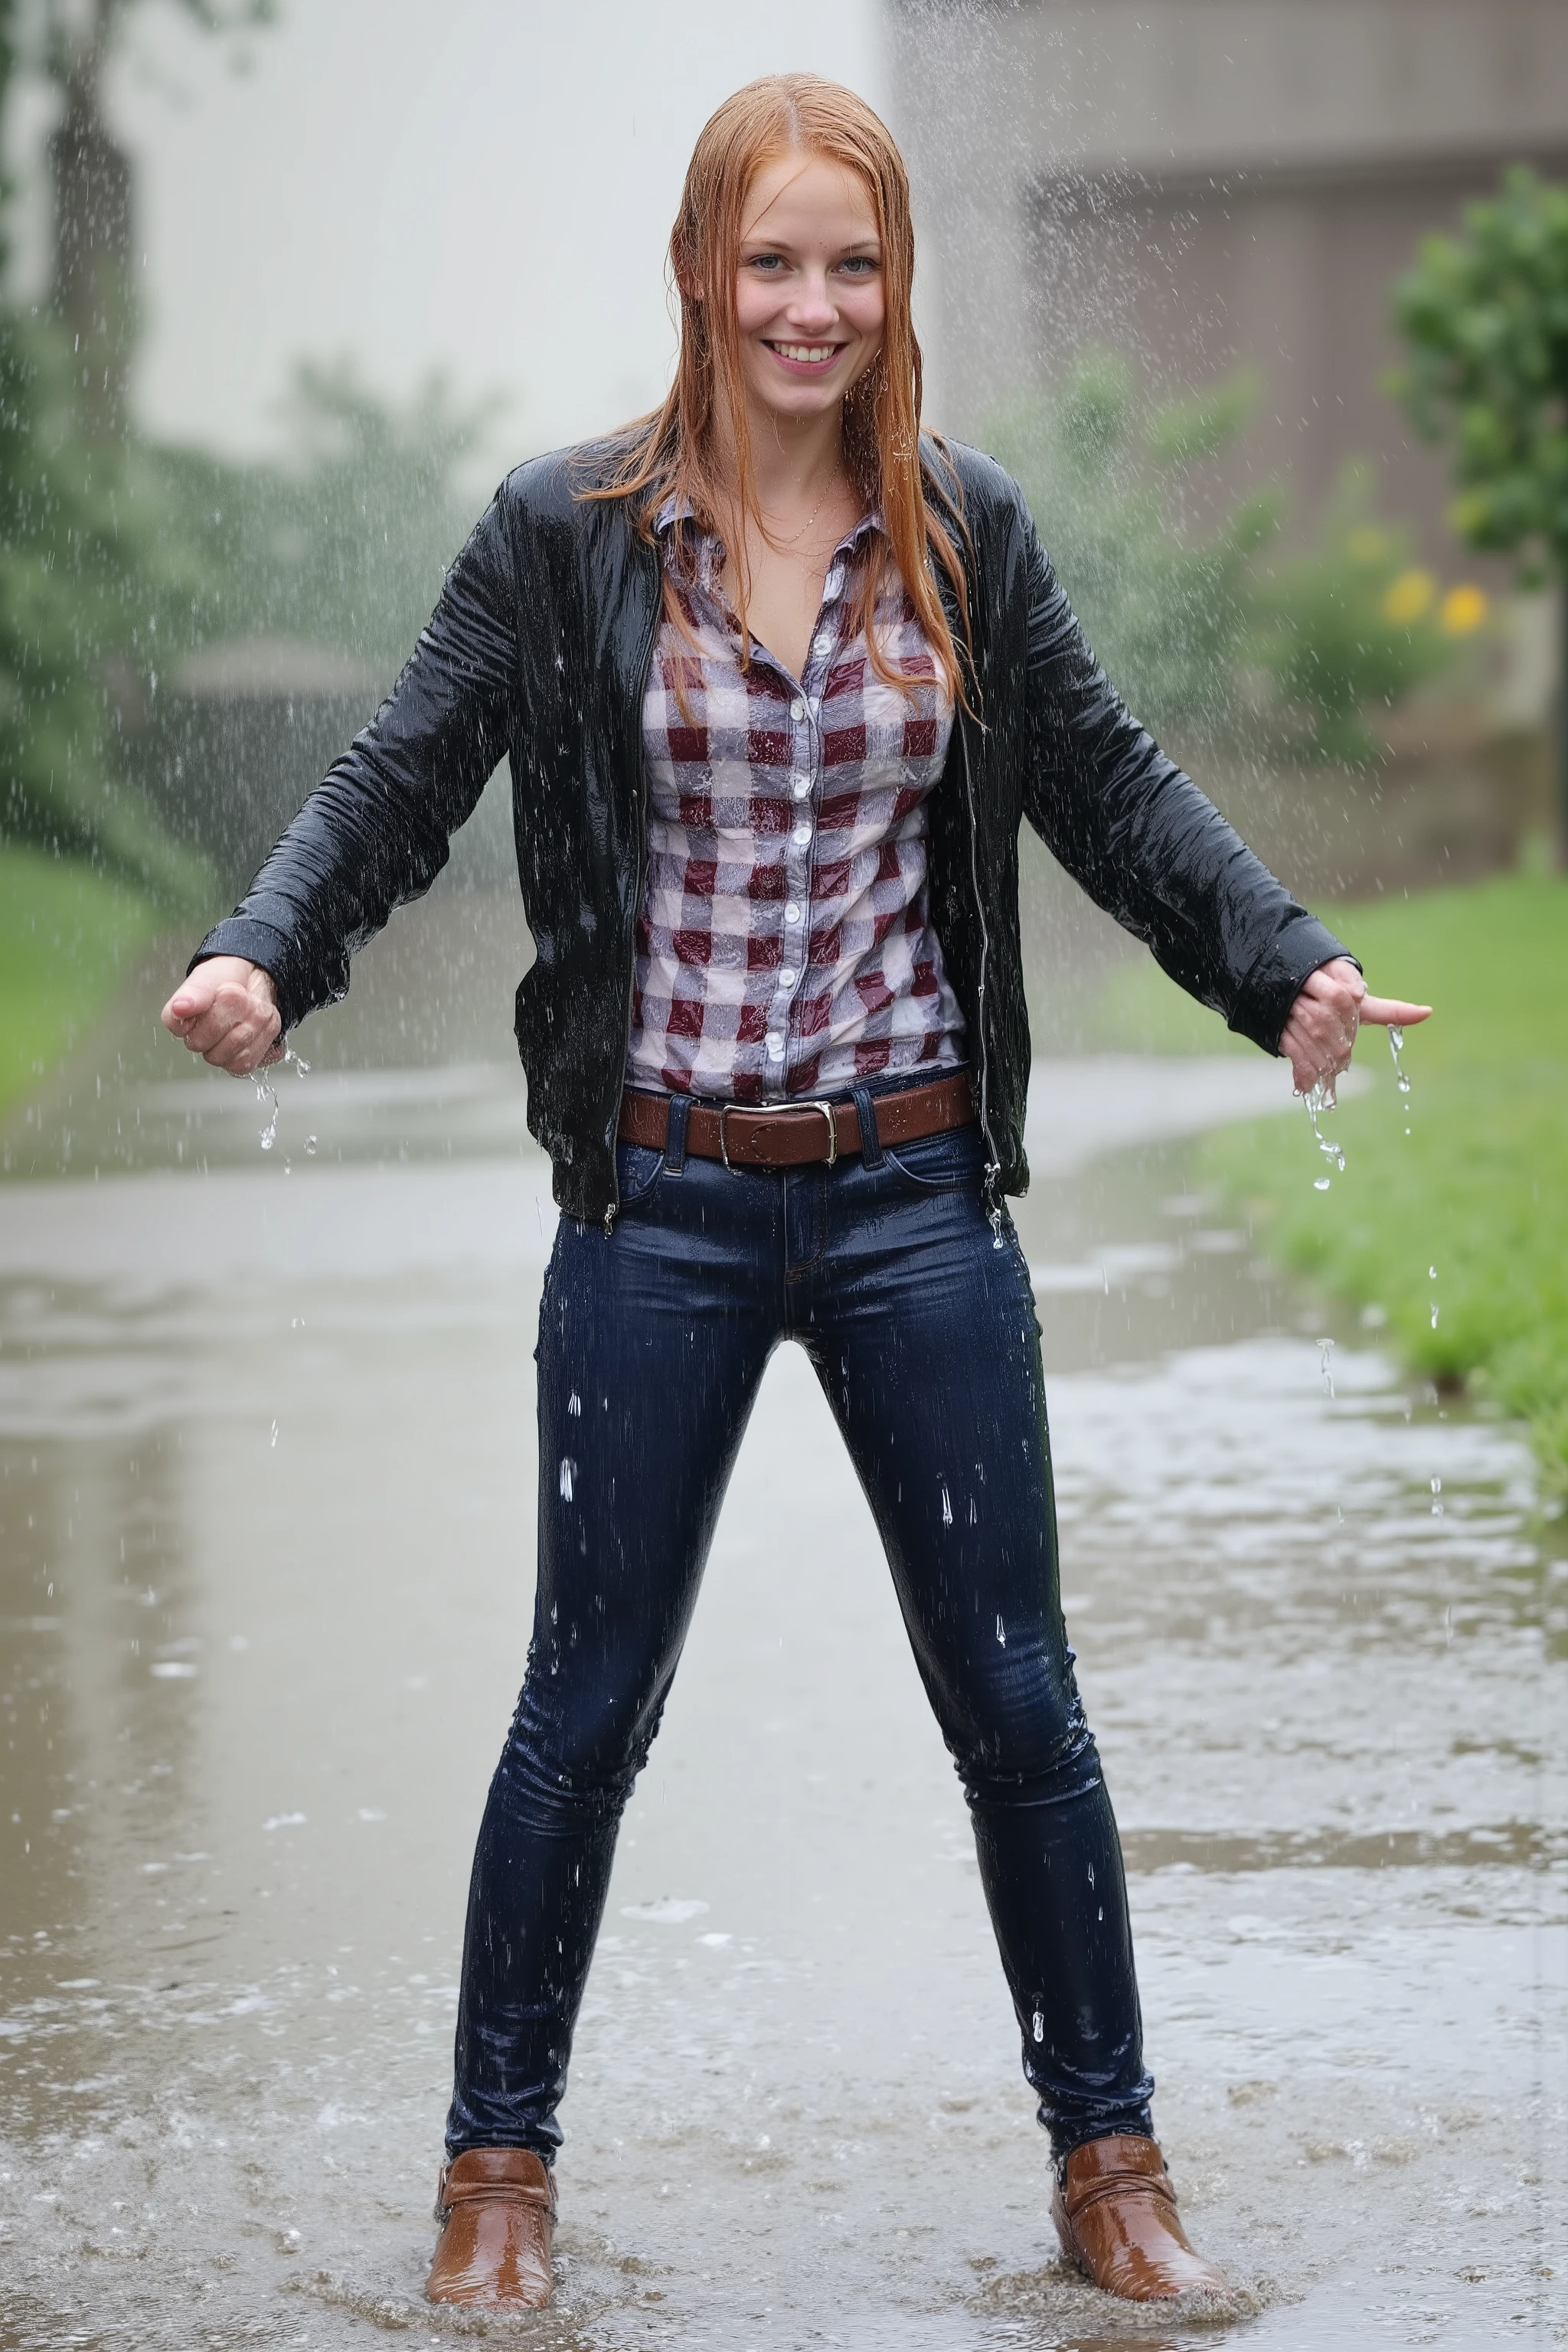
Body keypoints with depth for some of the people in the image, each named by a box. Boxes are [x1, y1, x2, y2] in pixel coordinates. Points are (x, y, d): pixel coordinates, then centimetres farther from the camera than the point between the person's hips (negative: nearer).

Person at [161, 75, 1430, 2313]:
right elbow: (402, 782, -3)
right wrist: (262, 958, -20)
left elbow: (1113, 791, 6)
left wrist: (1287, 963, -8)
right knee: (588, 1706, 7)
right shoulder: (563, 534, -2)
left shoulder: (968, 533, 3)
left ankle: (1112, 2166, 19)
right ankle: (498, 2167, 22)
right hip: (662, 1206, -1)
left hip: (916, 1200, 2)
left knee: (1016, 1699, 7)